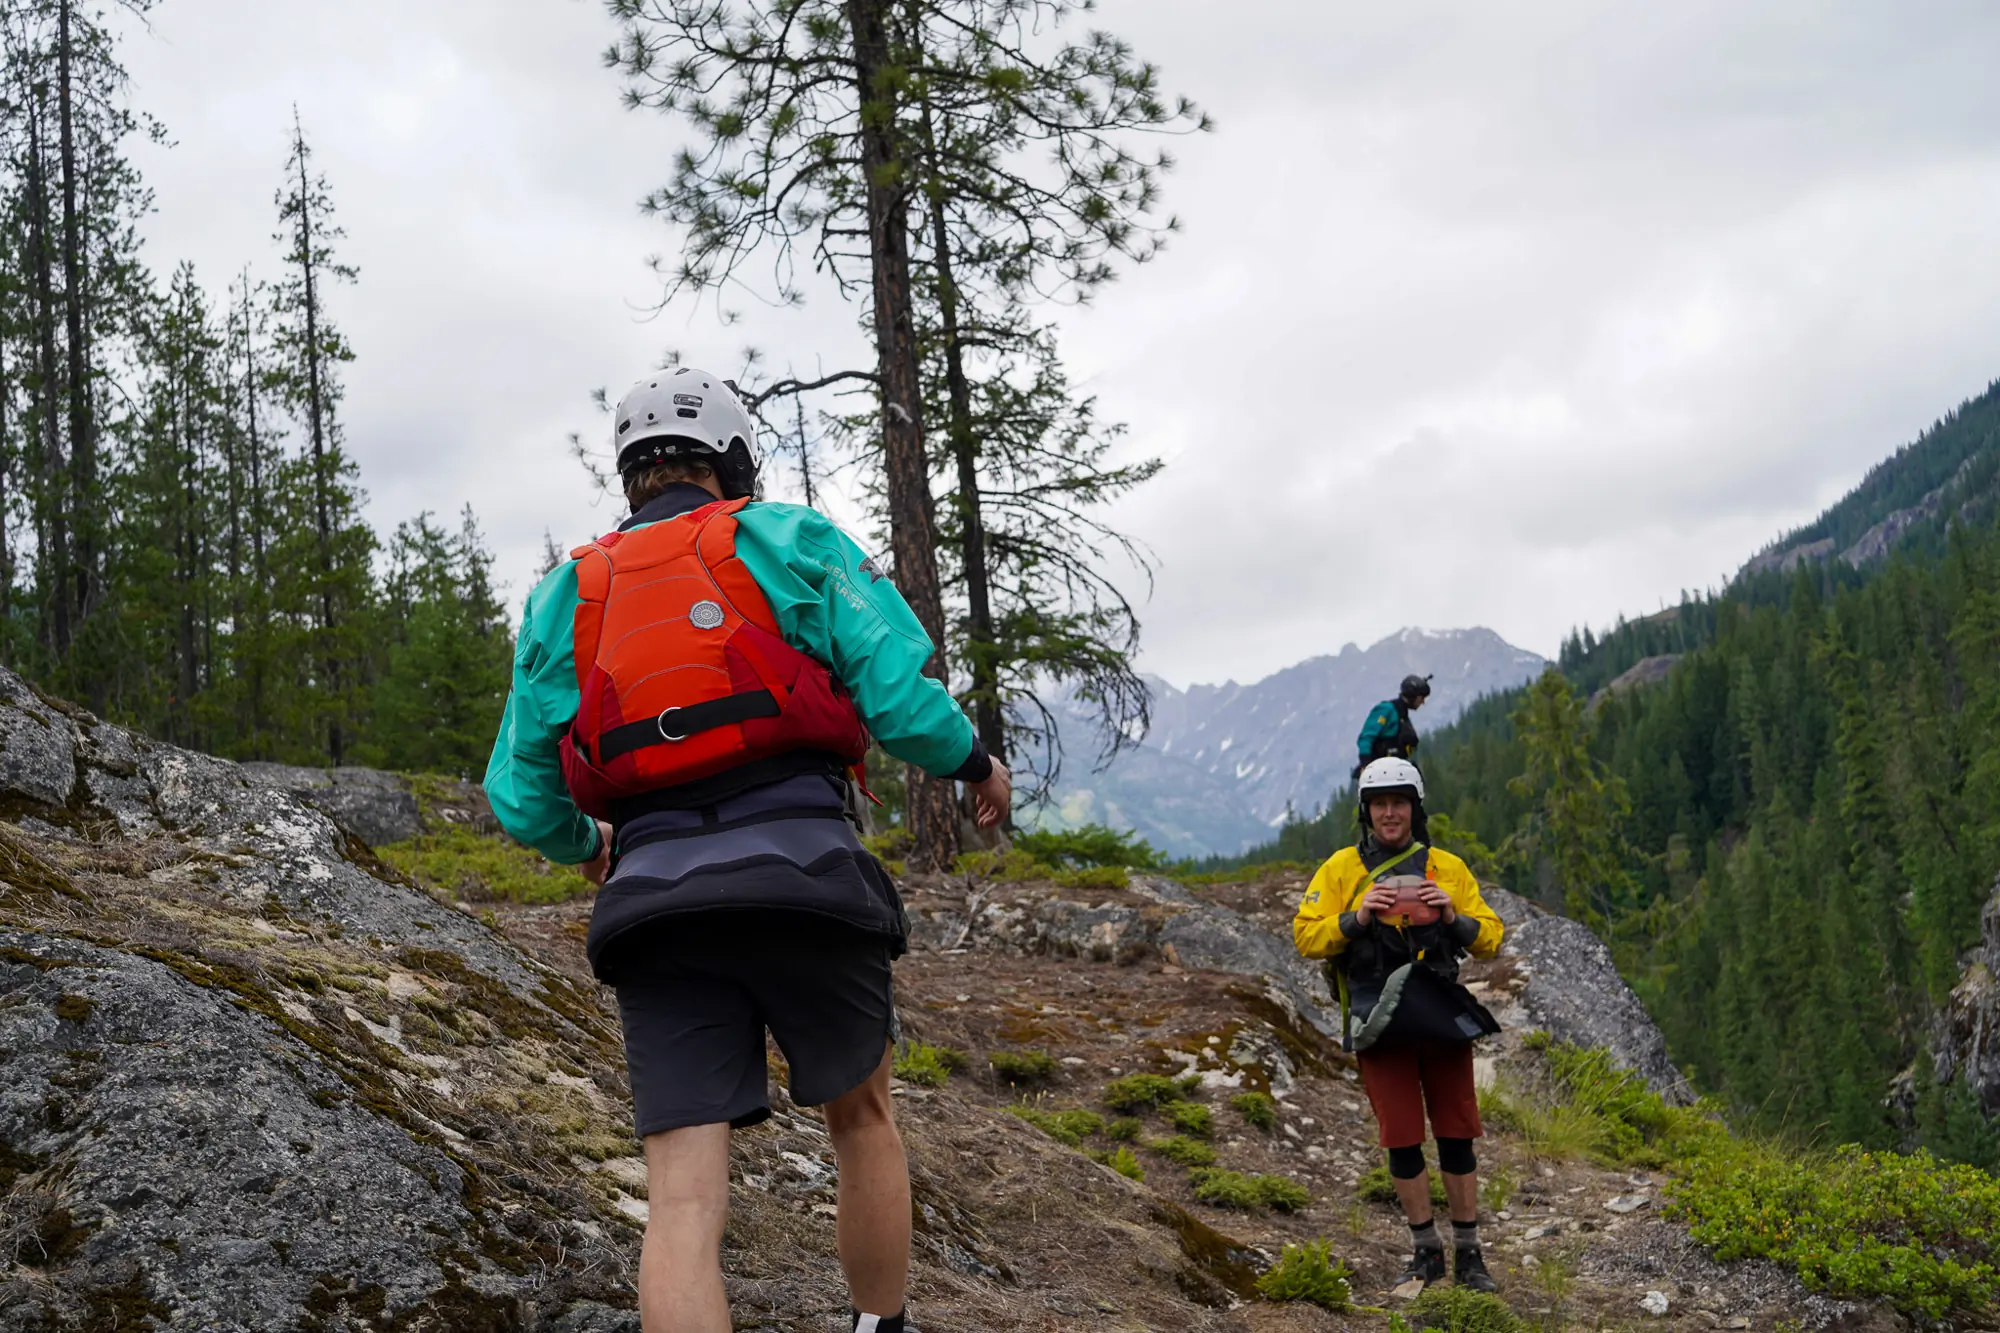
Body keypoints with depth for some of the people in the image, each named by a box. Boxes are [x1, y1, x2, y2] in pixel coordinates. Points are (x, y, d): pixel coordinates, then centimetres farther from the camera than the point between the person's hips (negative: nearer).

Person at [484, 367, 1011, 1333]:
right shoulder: (788, 539, 9)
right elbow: (898, 694, -3)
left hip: (657, 902, 2)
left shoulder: (565, 594, 18)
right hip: (806, 878, -2)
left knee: (685, 1201, -3)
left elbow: (520, 800, 17)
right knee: (861, 1121, 23)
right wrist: (975, 762, 18)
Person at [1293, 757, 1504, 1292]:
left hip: (1443, 1017, 1)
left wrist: (1454, 918, -14)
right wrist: (1357, 918, -17)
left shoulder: (1448, 868, 8)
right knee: (1402, 1142, 2)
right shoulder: (1342, 868, 4)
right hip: (1380, 1023, -1)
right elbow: (1306, 937, -1)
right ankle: (1426, 1251, 16)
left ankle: (1468, 1253, 15)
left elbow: (1491, 939, 6)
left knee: (1457, 1137, 3)